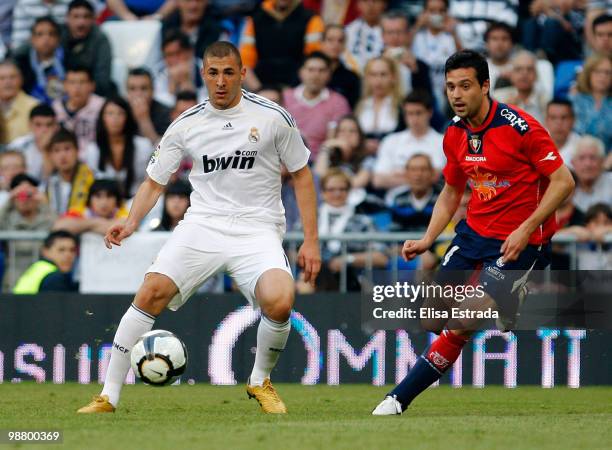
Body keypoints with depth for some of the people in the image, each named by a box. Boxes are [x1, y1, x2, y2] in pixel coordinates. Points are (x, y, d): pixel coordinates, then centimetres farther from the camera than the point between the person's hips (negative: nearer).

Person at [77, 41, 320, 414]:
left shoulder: (273, 117, 0)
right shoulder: (186, 125, 6)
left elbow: (302, 175, 8)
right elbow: (155, 181, 13)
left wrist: (311, 240, 3)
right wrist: (132, 222, -6)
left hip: (257, 229, -2)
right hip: (202, 225, 2)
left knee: (280, 302, -28)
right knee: (152, 292, -20)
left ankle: (261, 382, 2)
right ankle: (109, 397, -12)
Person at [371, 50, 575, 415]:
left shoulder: (519, 126, -17)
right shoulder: (455, 134, 4)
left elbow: (564, 181, -16)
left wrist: (526, 229, -24)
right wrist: (427, 241, 5)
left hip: (519, 240, -7)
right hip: (474, 231, 8)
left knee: (465, 324, -17)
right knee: (435, 319, -2)